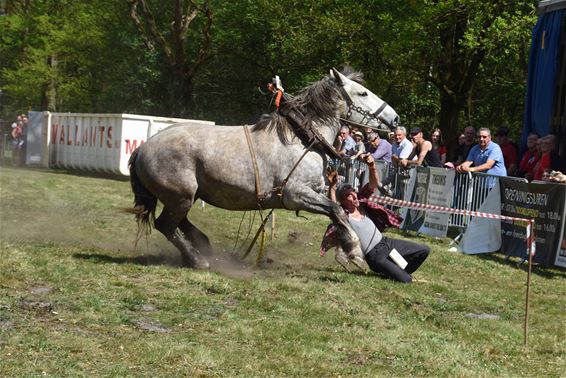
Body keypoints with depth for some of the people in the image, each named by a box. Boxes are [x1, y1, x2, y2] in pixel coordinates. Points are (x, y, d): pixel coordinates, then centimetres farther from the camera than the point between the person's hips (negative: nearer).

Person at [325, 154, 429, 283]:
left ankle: (398, 271, 24)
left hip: (386, 242, 7)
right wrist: (332, 186, -48)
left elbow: (373, 184, -6)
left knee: (424, 250, 9)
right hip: (375, 256, -7)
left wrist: (372, 167, -26)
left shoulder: (360, 203, 3)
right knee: (405, 280, -17)